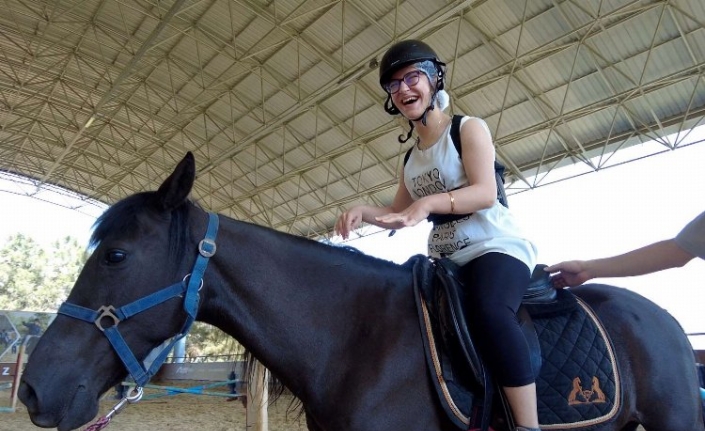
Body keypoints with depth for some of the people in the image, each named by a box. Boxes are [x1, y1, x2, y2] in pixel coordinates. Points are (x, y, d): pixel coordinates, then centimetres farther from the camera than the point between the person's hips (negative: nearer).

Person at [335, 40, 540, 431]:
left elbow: (486, 193, -17)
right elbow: (397, 215, 18)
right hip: (446, 261, 7)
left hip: (496, 247, -7)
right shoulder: (411, 157, 16)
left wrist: (429, 203, -33)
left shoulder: (468, 128, -3)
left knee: (488, 310, -36)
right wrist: (364, 212, -4)